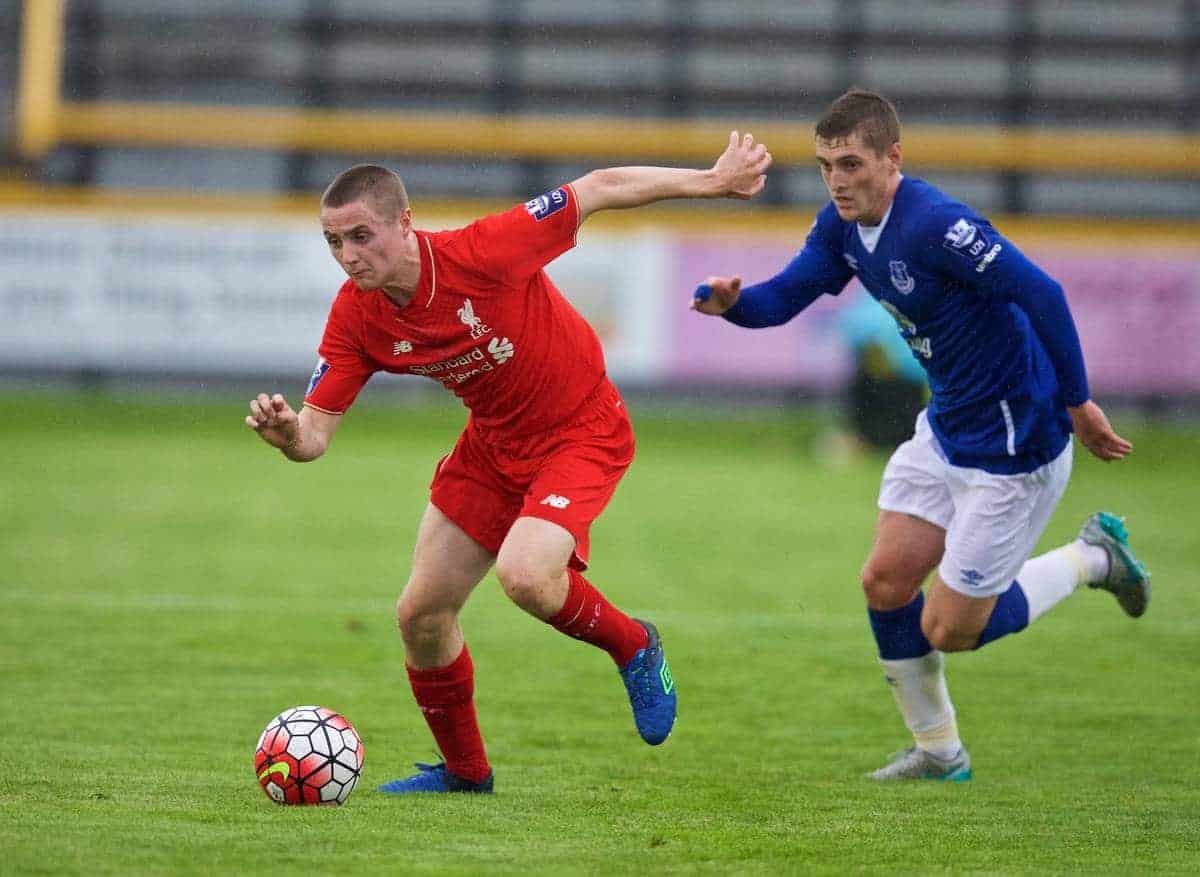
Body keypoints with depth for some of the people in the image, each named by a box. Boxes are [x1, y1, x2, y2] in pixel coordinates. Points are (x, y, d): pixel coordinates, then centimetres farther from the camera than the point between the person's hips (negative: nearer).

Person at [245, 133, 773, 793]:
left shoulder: (482, 254, -30)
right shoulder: (356, 317, -14)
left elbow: (598, 190, -21)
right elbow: (315, 433, -13)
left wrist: (714, 181, -16)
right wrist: (284, 432, -38)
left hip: (581, 434, -6)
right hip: (492, 445, 6)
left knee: (525, 576, -30)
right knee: (421, 614, 4)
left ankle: (634, 647, 2)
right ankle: (464, 770, 28)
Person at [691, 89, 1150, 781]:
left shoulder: (933, 224, -28)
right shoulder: (843, 226, 0)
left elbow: (1040, 293, -29)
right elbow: (785, 295, 4)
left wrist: (1076, 403, -25)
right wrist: (732, 302, -20)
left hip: (1015, 448, -9)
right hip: (945, 431, 9)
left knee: (948, 630, -2)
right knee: (886, 584, 8)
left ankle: (1090, 560, 19)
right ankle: (939, 751, 25)